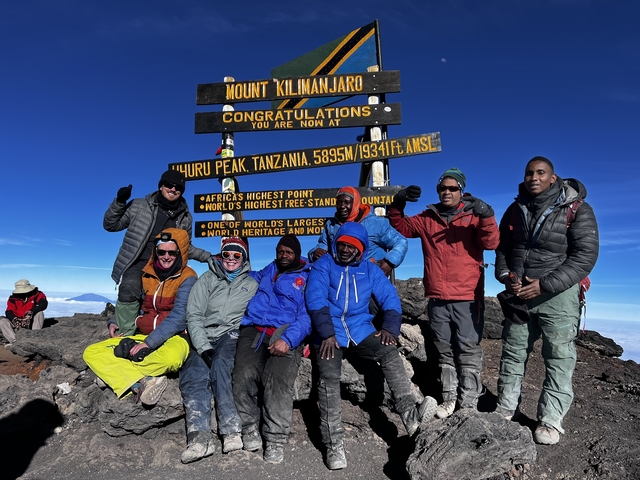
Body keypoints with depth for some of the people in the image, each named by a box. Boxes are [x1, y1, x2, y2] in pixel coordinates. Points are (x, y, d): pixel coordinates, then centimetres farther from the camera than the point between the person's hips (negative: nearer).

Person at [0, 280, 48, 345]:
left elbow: (43, 304, -24)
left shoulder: (37, 295, -4)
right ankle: (14, 340, -34)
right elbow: (9, 312, -10)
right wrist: (15, 320, -32)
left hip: (31, 324, -3)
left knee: (39, 313, -27)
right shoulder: (13, 299, 2)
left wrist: (30, 313, -38)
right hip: (18, 326, 3)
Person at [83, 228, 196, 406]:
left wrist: (149, 343, -24)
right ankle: (143, 382, -24)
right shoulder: (146, 274, 5)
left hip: (173, 339, -6)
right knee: (91, 353, -6)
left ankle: (113, 373, -13)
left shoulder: (187, 278, -11)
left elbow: (178, 317, -20)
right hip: (142, 336, 6)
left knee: (171, 357, -40)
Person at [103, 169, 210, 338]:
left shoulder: (185, 217, 12)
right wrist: (119, 202, -5)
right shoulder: (140, 206, 5)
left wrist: (209, 257, 12)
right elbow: (111, 225, 10)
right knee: (129, 291, -30)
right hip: (138, 263, -3)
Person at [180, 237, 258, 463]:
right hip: (204, 339, 2)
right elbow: (194, 315, 4)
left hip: (232, 335, -2)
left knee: (220, 365, -32)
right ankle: (199, 436, -36)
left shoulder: (251, 285, 16)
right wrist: (203, 347, -10)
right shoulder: (207, 279, 14)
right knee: (192, 375, -25)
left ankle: (232, 430, -34)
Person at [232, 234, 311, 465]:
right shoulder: (268, 271, 26)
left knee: (278, 380, -27)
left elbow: (307, 316, -2)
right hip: (254, 330, 3)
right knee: (244, 375, -22)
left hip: (286, 336, -3)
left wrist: (288, 339, -17)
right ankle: (249, 428, -1)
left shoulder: (307, 279, 11)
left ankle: (276, 439, -11)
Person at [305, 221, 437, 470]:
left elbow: (390, 298, 4)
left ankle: (410, 415, -27)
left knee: (390, 352, -23)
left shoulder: (370, 270, 12)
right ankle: (334, 445, -16)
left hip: (360, 330, 3)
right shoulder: (323, 265, 3)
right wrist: (327, 333, -22)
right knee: (328, 378, -22)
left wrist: (390, 327, -13)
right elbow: (315, 299, -10)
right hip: (329, 332, -2)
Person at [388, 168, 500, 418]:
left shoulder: (473, 216, 0)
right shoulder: (427, 218, 10)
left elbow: (491, 243, -12)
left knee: (468, 350, 2)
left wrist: (487, 216, -29)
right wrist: (398, 205, -4)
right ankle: (449, 398, 25)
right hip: (437, 298, 4)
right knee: (444, 350, 13)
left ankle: (468, 403, 13)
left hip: (467, 298, -3)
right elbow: (401, 227, 14)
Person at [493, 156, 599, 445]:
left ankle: (550, 421, 14)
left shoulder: (576, 208, -7)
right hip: (519, 294, 4)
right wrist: (506, 277, -6)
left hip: (558, 295, -4)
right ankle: (505, 410, 24)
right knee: (512, 353, 11)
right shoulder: (515, 210, 7)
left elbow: (586, 255, -14)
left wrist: (544, 285, -20)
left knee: (558, 359, 1)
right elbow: (502, 248, 13)